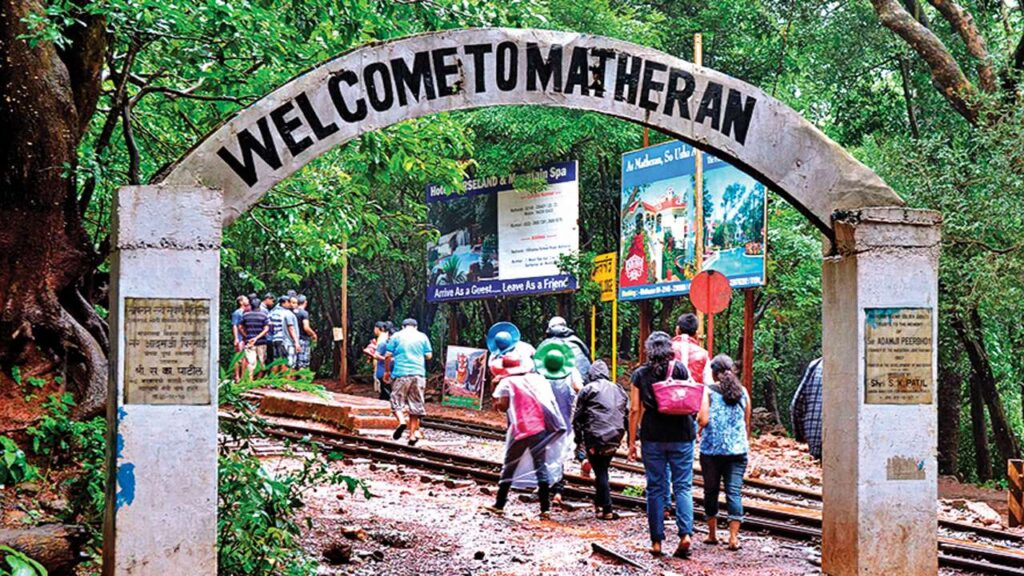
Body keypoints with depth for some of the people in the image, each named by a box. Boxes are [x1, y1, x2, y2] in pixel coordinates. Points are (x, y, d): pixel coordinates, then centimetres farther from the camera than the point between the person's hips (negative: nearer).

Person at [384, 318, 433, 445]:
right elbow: (429, 355, 9)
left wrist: (387, 371, 14)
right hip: (418, 373, 2)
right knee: (415, 405, 8)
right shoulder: (422, 336, 11)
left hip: (401, 373, -2)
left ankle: (402, 421, -24)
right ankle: (413, 434, 7)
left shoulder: (397, 336, 6)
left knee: (397, 402, 4)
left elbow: (388, 355, 2)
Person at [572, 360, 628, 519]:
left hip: (596, 438, -4)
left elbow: (578, 418, 0)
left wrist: (578, 442, 6)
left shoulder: (588, 390, 2)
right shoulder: (618, 390, 15)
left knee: (600, 473, 1)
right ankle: (599, 502, 24)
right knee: (603, 469, 20)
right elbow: (628, 416, 13)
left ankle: (606, 510, -2)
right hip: (614, 439, 4)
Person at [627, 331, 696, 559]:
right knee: (682, 486, 4)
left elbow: (634, 410, 2)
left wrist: (632, 441, 6)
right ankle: (685, 533, -13)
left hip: (652, 436, 1)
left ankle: (657, 541, 7)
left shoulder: (640, 374, 3)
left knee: (656, 488, 7)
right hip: (680, 435, -1)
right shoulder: (680, 369, 0)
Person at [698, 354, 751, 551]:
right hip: (738, 449, 2)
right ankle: (734, 537, -9)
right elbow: (747, 423, 13)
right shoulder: (742, 391, 7)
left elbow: (703, 420, -13)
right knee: (734, 492, -1)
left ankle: (712, 534, 20)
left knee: (711, 491, 11)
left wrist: (697, 420, 9)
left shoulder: (708, 391, -3)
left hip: (712, 448, -2)